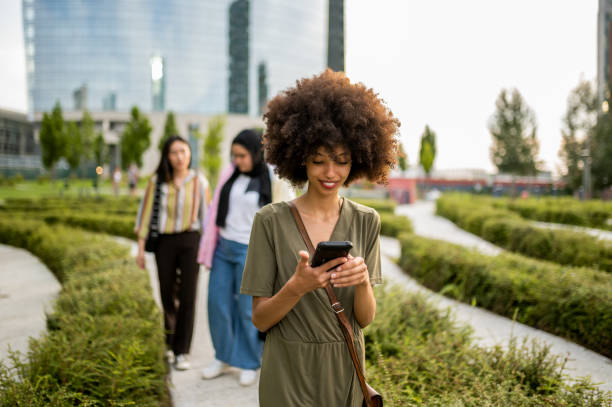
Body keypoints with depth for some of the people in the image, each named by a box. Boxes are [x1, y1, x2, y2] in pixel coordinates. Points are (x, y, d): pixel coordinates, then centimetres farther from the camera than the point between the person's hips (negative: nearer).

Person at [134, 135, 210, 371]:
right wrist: (141, 246, 1)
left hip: (190, 241, -1)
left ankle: (182, 351, 6)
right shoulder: (157, 181, 1)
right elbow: (146, 213, 4)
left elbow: (206, 215, 3)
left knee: (187, 297, -3)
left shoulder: (199, 182, -1)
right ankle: (171, 344, 29)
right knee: (168, 296, 9)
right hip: (164, 242, 1)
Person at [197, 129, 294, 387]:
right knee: (218, 303, 8)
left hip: (250, 252, -5)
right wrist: (208, 250, 8)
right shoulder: (229, 175, 3)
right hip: (224, 249, 5)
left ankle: (250, 364, 23)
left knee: (248, 309, 4)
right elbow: (217, 211, 8)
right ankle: (224, 358, 27)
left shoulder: (276, 181, -11)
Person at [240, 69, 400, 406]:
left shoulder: (366, 221, -2)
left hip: (345, 370, 3)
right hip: (288, 376, -3)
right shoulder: (271, 220, -11)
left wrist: (362, 281, -23)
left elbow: (365, 318, -3)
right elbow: (260, 319, -8)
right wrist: (297, 287, -26)